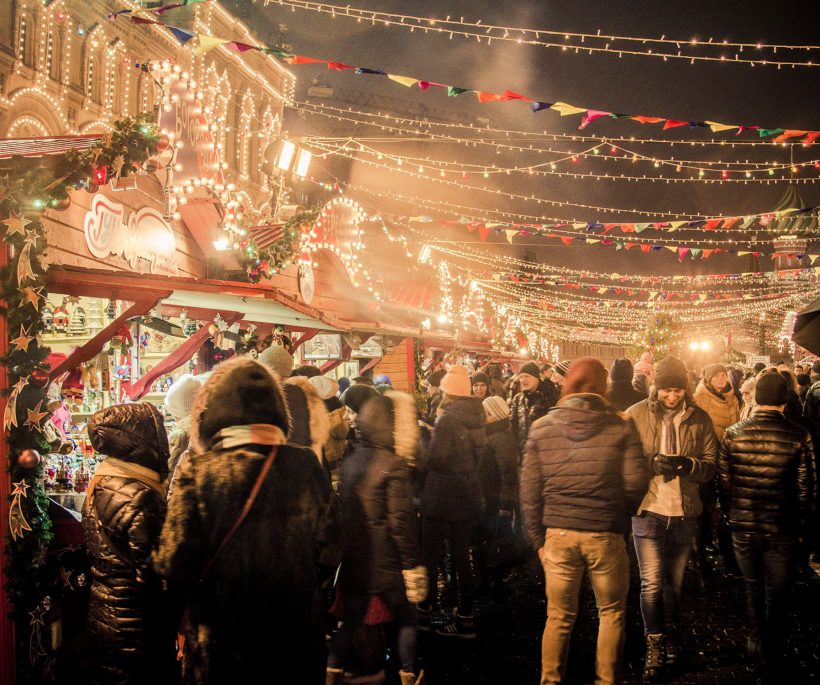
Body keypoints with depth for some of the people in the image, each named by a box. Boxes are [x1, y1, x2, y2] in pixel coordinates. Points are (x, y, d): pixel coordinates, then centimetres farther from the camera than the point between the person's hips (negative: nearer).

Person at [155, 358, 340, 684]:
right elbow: (328, 552, -2)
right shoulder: (305, 465, -8)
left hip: (222, 636, -2)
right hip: (298, 633, 2)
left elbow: (173, 564, -14)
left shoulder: (197, 471, -15)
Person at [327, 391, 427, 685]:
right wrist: (412, 564, -12)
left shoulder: (349, 462, 6)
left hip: (353, 559, 6)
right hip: (387, 561, -6)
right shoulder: (393, 465, -15)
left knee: (350, 620, 15)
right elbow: (401, 520, -17)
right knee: (406, 619, 11)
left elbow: (342, 512, 12)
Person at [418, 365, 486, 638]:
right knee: (461, 557, 12)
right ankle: (465, 618, 14)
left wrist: (431, 431, -3)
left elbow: (435, 459, -19)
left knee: (430, 556, 7)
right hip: (469, 496, 7)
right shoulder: (475, 418, 7)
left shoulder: (448, 419, -17)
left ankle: (423, 611, 17)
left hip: (443, 499, -7)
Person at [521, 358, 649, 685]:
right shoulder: (621, 426, -4)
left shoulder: (541, 428, 1)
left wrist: (538, 538, 10)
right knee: (612, 612, 18)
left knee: (559, 617, 14)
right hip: (606, 534, -1)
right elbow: (636, 483, -6)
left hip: (558, 534, 2)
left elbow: (530, 491, 1)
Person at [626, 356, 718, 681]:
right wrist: (653, 463, -21)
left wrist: (689, 464, -19)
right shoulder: (636, 415, -6)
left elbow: (711, 466, 2)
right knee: (651, 583, -4)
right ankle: (655, 646, 10)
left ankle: (668, 630, 39)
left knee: (674, 580, 17)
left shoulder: (699, 419, 0)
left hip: (684, 513, 2)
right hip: (649, 510, -2)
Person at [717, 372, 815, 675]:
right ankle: (773, 654, 25)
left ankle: (755, 643, 34)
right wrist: (802, 524, 7)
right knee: (777, 593, 14)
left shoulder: (733, 434, -9)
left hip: (743, 527, 2)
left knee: (753, 586, 22)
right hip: (781, 530, -2)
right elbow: (805, 487, -7)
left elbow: (723, 481, -2)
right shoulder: (798, 436, -13)